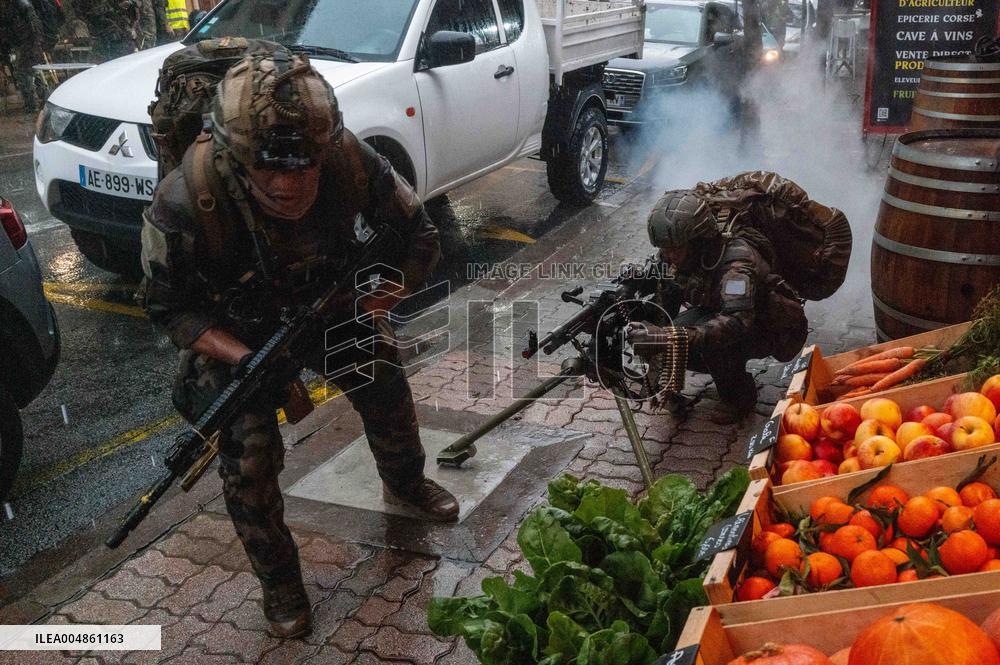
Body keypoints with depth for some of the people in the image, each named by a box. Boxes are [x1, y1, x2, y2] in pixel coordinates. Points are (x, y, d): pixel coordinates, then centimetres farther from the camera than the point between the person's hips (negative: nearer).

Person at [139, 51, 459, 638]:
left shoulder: (351, 163, -32)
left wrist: (366, 307, -27)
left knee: (390, 396, 11)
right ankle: (279, 578, 19)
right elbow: (170, 309, -20)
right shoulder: (185, 204, -37)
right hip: (235, 335, -2)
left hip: (329, 307, 3)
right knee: (249, 463, -9)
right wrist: (245, 362, -32)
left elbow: (420, 240, -16)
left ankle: (406, 483, 46)